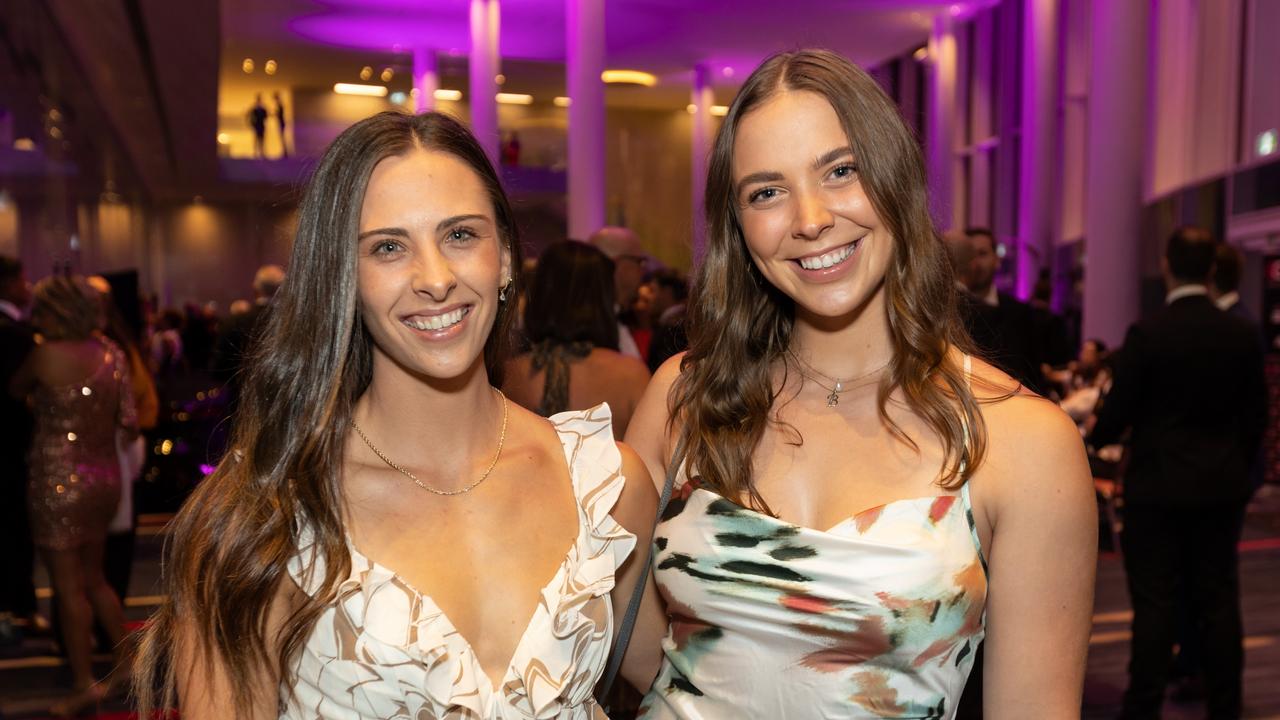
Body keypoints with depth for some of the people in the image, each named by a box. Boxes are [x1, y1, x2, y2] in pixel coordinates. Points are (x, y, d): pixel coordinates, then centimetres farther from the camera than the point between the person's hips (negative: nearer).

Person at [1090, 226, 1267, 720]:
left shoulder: (1146, 335, -13)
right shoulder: (1242, 334, 0)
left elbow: (1116, 414, -9)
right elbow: (1256, 416, 5)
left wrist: (1093, 439, 12)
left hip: (1158, 485, -4)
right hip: (1222, 485, 4)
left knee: (1156, 602, 2)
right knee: (1218, 599, 11)